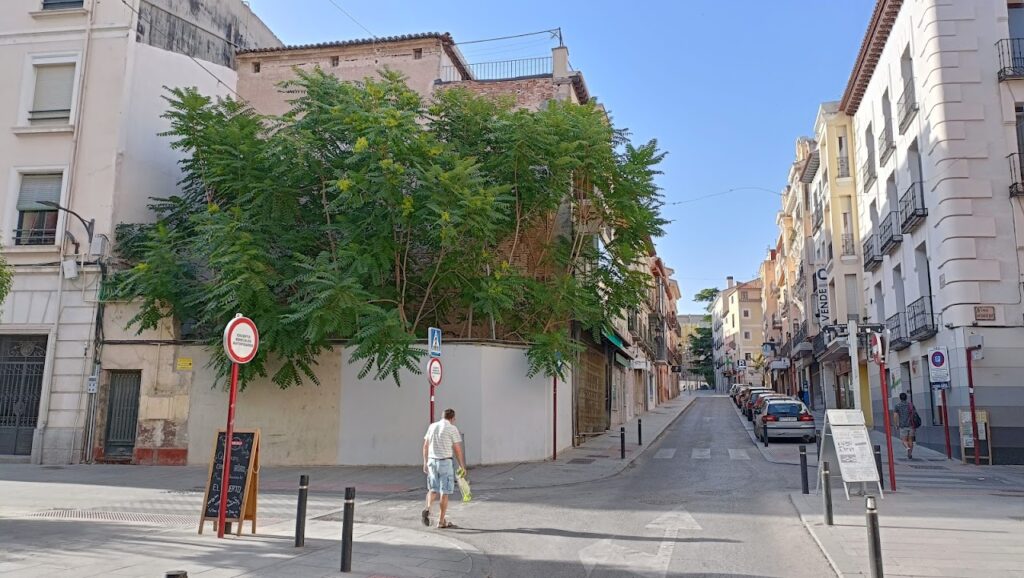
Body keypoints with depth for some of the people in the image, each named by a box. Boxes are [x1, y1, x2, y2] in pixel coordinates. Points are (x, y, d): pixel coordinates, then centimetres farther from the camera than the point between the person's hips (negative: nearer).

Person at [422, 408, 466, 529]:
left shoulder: (432, 426, 9)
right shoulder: (452, 428, -6)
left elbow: (425, 446, 10)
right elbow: (457, 449, -6)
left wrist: (425, 463, 17)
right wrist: (462, 466, 3)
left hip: (432, 461, 5)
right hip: (445, 462, -5)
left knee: (433, 489, 16)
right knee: (445, 491, 4)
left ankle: (428, 508, -11)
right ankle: (441, 521, 7)